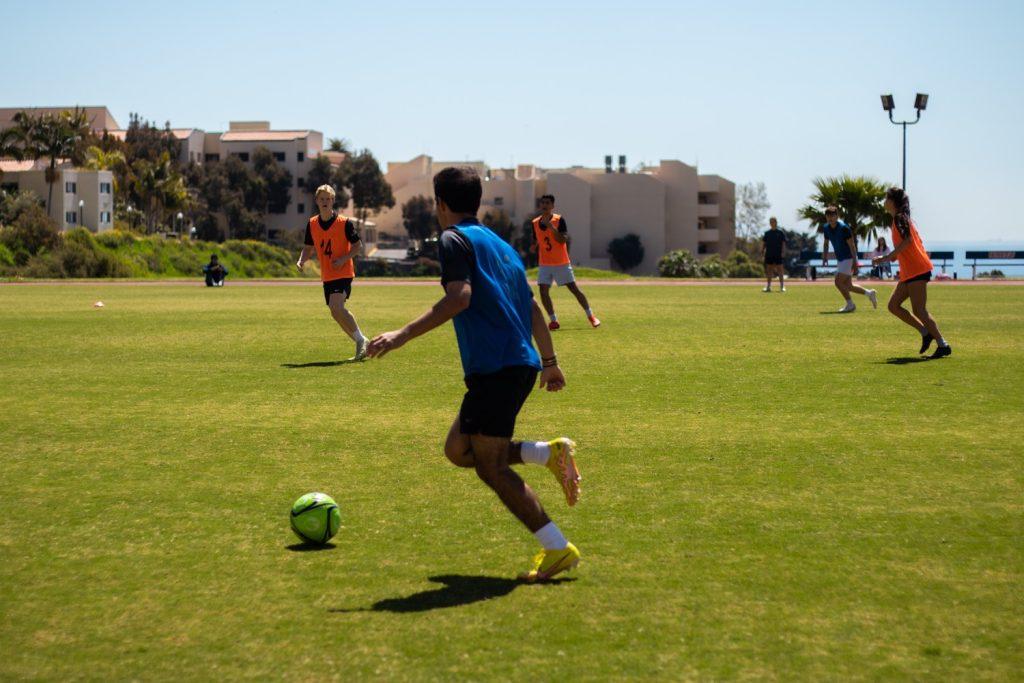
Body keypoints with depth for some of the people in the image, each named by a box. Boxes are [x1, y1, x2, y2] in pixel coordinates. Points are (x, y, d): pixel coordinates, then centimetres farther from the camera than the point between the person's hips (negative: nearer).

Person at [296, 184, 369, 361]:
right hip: (327, 276, 6)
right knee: (338, 313, 9)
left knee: (336, 308, -24)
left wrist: (343, 259, -18)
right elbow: (308, 248, 15)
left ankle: (361, 340, -12)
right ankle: (362, 345, 22)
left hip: (343, 273, -6)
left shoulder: (344, 223, -9)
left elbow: (358, 246, -4)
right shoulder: (312, 224, 5)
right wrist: (302, 260, -5)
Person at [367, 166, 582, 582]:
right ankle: (549, 454, 6)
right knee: (458, 449, 17)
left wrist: (403, 335, -19)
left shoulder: (455, 239, -3)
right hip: (521, 364, 9)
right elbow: (531, 306, 26)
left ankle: (558, 550, -8)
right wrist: (549, 361, 33)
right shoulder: (499, 244, 22)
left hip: (496, 368, -9)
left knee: (491, 467, -5)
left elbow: (459, 297, -19)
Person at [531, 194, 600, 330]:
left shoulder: (559, 220, -8)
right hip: (545, 264, 4)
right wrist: (534, 247, -6)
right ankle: (554, 321, 0)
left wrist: (551, 227, -27)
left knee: (574, 289, 0)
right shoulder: (535, 223, 5)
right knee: (543, 291, -10)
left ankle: (591, 316, 12)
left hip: (561, 263, -3)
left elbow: (564, 240, -19)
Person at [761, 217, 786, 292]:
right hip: (769, 254, 3)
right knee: (769, 270, 5)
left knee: (779, 269, -2)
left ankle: (782, 286, 2)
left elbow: (783, 243, 2)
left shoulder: (780, 233, 2)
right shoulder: (767, 233, 8)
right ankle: (768, 286, 10)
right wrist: (762, 252, 1)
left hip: (778, 254, -2)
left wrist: (782, 252, -8)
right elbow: (763, 243, 11)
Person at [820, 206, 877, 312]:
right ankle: (870, 293, 27)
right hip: (840, 259, 8)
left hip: (848, 258, -8)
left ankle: (850, 305, -1)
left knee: (838, 282, -15)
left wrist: (854, 262, -23)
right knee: (848, 286, 9)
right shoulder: (826, 228, 2)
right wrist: (824, 257, 5)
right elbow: (826, 244, 17)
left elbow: (852, 245, -19)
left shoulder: (843, 228, -19)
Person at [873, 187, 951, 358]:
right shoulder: (903, 219, 20)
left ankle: (943, 345, -7)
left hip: (916, 270, -10)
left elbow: (907, 240, -23)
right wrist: (889, 257, 21)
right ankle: (926, 333, 8)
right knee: (893, 305, 10)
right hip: (909, 272, 10)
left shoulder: (899, 218, -9)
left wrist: (887, 257, -21)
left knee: (919, 310, -10)